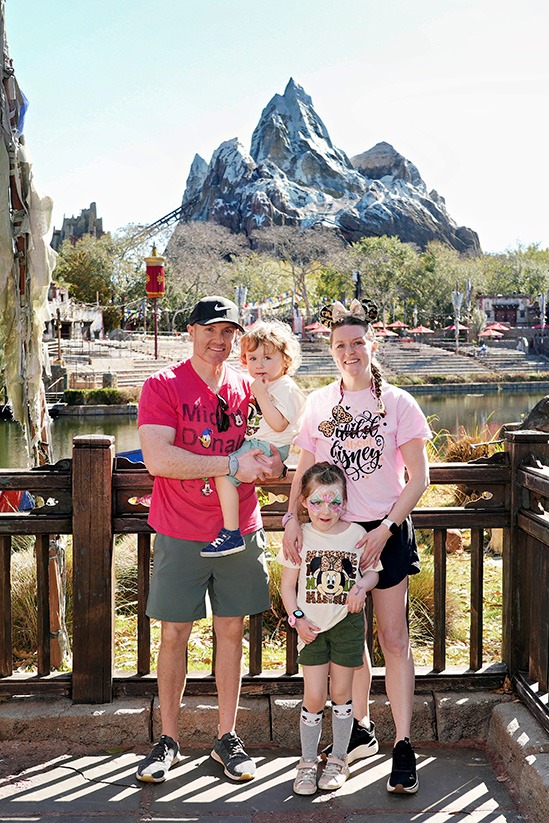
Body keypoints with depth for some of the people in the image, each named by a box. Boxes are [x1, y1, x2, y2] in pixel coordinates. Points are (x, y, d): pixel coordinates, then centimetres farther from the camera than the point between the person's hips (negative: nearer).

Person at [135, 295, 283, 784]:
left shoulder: (248, 388, 6)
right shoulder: (163, 386, -6)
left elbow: (270, 450, 14)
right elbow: (158, 458, -19)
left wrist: (268, 464, -11)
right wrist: (233, 465, -21)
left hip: (239, 532, 3)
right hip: (180, 536, -3)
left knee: (231, 631, 10)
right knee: (174, 634, 4)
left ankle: (227, 738, 23)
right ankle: (168, 740, 20)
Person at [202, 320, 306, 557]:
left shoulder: (285, 388, -14)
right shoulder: (265, 384, 16)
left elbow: (278, 424, -27)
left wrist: (261, 395, -28)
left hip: (268, 448, -11)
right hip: (255, 443, 11)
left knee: (224, 473, -23)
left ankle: (232, 534, -22)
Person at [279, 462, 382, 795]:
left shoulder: (357, 535, -4)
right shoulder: (300, 537, -4)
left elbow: (373, 571, 8)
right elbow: (287, 584, 2)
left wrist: (362, 586, -14)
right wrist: (297, 618, -9)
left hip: (347, 622, 0)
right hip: (312, 626, 0)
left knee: (341, 693, 9)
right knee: (314, 697, 0)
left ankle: (338, 759, 25)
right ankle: (308, 761, 16)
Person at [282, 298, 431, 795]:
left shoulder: (396, 402, -4)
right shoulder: (319, 403, 4)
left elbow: (419, 477, -5)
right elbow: (304, 471, 9)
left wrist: (384, 530, -14)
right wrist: (293, 517, -8)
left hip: (387, 533, -3)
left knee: (394, 638, -1)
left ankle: (404, 746, 8)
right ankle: (361, 730, 29)